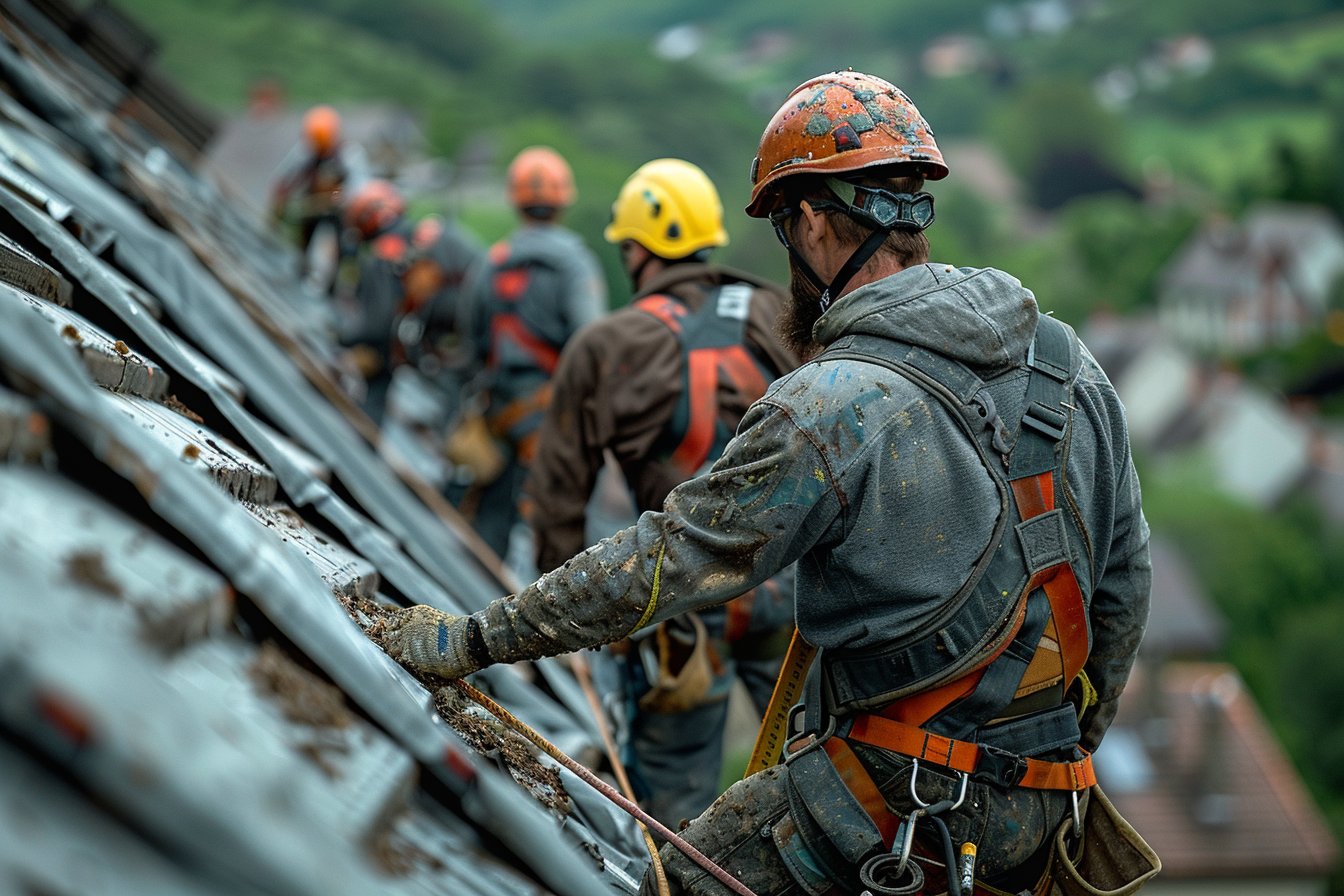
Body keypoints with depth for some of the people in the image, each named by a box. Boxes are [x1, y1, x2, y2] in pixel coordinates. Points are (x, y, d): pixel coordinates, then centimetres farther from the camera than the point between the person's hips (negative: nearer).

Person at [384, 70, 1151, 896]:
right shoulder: (1072, 362, 3)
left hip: (903, 799, -7)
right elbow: (1125, 579, 11)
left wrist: (471, 641, -6)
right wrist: (1074, 743, 25)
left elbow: (665, 564, -16)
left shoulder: (833, 407, -18)